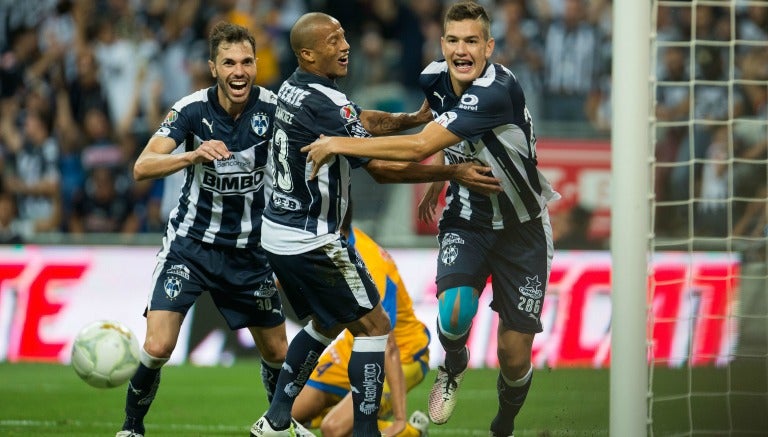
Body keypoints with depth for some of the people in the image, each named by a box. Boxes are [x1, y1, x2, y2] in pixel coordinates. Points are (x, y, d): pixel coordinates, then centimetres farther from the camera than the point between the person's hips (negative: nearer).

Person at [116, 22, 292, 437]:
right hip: (191, 243, -2)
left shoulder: (273, 108, -12)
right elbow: (142, 167, -23)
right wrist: (194, 156, -40)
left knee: (276, 351, 11)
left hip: (249, 248, 2)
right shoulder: (193, 108, -15)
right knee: (157, 347, -16)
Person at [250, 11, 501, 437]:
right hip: (312, 241, -10)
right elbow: (382, 168, -21)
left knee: (327, 322, 25)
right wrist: (454, 173, -17)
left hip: (278, 232, 10)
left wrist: (416, 117, 3)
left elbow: (363, 121, 16)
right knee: (373, 325, -1)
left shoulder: (295, 88, 6)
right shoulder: (321, 105, -24)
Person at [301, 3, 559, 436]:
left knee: (515, 357, -2)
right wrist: (438, 183, 16)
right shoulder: (434, 79, -6)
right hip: (467, 218, 4)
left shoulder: (498, 90, -30)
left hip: (522, 228, -4)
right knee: (455, 310, -26)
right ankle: (454, 367, 9)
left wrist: (339, 144, -28)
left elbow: (421, 147, -34)